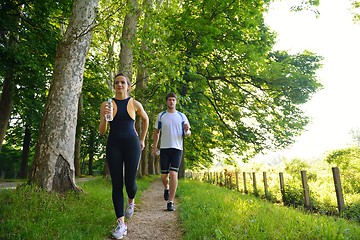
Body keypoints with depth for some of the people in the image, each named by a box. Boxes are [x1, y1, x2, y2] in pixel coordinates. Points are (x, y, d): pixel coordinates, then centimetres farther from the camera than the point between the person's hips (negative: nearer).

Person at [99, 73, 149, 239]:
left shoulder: (135, 104, 3)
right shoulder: (106, 104, 3)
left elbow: (145, 120, 22)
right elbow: (102, 131, 1)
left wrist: (142, 140, 20)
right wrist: (105, 117, -18)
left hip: (131, 145, 0)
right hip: (113, 146, 1)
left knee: (130, 182, -4)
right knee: (117, 184, -1)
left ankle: (131, 201, 33)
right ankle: (121, 224, 7)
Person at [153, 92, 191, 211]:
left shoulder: (182, 116, 6)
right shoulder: (161, 115, 7)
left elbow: (188, 134, 8)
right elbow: (156, 132, 13)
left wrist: (187, 130, -16)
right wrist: (155, 146, 5)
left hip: (177, 148, -1)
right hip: (164, 148, 1)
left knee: (173, 174, -10)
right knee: (164, 175, 6)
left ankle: (171, 202, -2)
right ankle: (166, 188, 40)